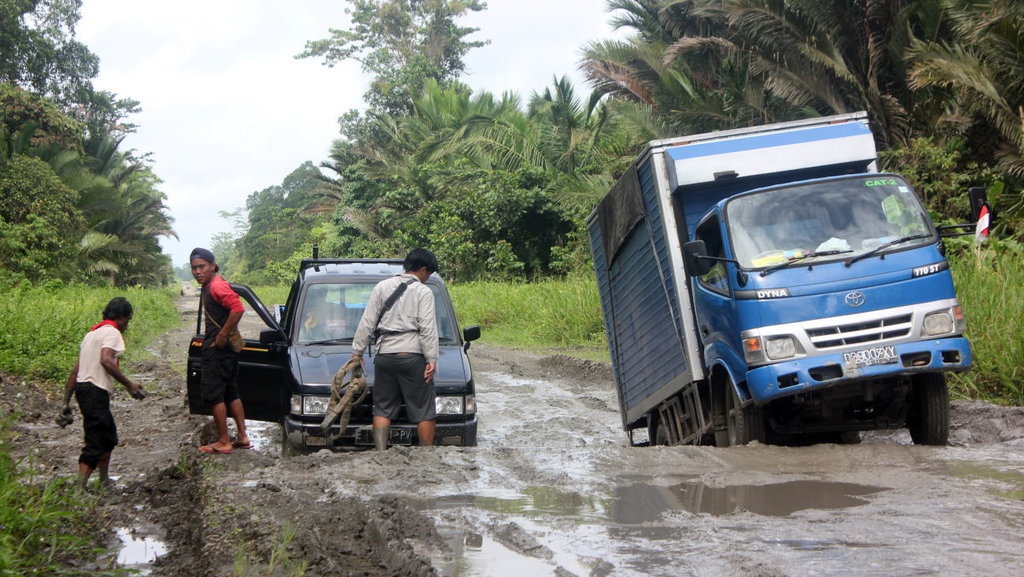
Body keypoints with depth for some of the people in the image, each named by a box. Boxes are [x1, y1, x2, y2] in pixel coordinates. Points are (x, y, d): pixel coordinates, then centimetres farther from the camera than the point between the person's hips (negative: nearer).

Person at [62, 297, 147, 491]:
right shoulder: (112, 332, -6)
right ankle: (80, 488, -15)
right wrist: (128, 384, -21)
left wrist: (66, 402, 20)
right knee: (95, 444, -9)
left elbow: (75, 371, 20)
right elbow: (105, 360, -25)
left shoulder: (92, 333, 22)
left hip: (82, 388, 10)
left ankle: (104, 482, 31)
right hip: (96, 392, -10)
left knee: (109, 438, 22)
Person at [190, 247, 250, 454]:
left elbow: (238, 308, -29)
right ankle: (242, 437, 19)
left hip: (218, 349, -10)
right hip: (226, 350, 10)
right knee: (231, 393, 14)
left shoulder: (217, 286, -17)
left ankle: (223, 442, -1)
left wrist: (222, 335, -23)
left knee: (214, 395, -5)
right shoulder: (208, 286, 14)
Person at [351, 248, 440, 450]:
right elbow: (427, 329, -9)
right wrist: (432, 359, -9)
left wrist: (357, 351, 15)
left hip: (384, 355, 4)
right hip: (412, 356, -4)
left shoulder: (382, 287, 11)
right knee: (424, 412, 3)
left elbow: (366, 323, 10)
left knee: (382, 410, 9)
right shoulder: (423, 292, -1)